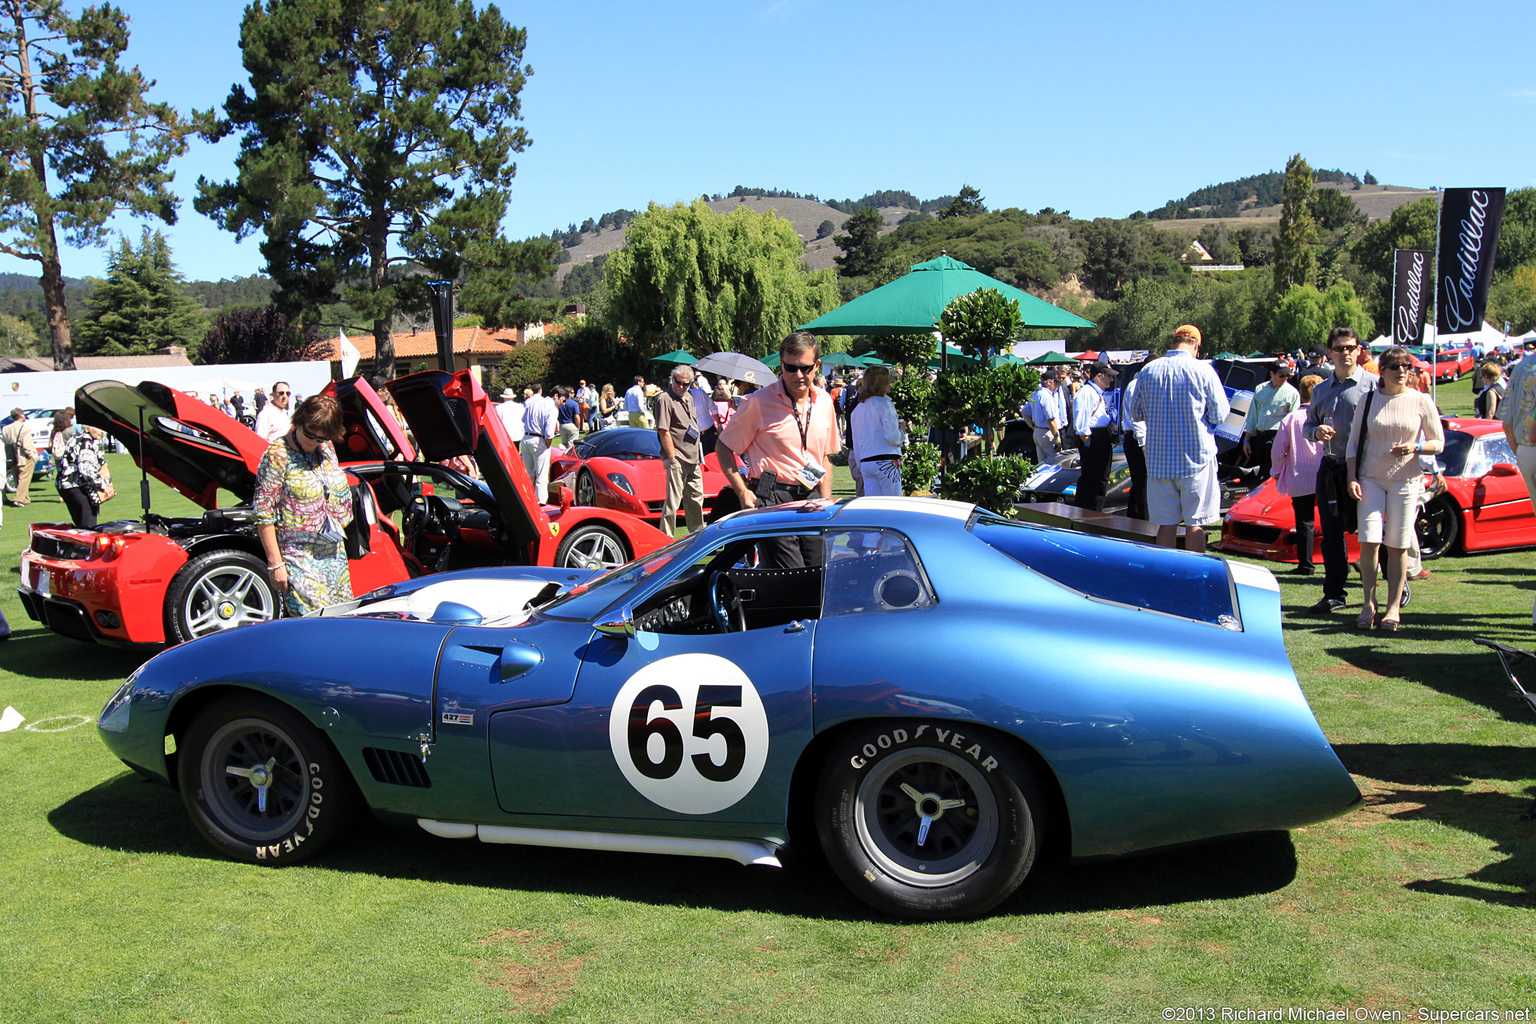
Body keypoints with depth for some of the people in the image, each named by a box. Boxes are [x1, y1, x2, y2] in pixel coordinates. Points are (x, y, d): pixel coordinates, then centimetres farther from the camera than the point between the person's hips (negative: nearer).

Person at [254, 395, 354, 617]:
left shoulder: (327, 448, 8)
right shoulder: (278, 455, -12)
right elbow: (264, 514, -13)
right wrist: (275, 564, -15)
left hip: (335, 556, 7)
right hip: (300, 561, -7)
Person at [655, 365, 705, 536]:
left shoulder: (689, 397, 14)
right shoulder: (665, 399, -11)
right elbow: (664, 432, -16)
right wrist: (673, 458, -18)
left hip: (693, 459, 8)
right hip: (677, 460, -8)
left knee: (696, 498, 17)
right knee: (673, 501, -7)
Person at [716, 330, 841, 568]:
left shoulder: (824, 402, 12)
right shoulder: (760, 401, -4)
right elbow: (723, 447, 1)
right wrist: (743, 492, -8)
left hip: (811, 501, 5)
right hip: (772, 501, -5)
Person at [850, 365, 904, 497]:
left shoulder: (857, 408, 15)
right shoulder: (884, 404, -7)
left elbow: (855, 445, 18)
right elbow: (892, 437, -15)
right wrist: (901, 430, 6)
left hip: (865, 462, 7)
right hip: (886, 461, -7)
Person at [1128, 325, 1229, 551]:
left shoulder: (1148, 370, 2)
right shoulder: (1203, 370, -8)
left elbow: (1135, 413, 10)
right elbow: (1220, 414, -4)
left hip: (1159, 458, 3)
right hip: (1196, 456, -3)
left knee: (1166, 522, 8)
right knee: (1195, 522, 3)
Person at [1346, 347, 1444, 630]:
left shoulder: (1421, 402, 2)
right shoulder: (1368, 400, 5)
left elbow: (1439, 443, 5)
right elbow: (1354, 442, 8)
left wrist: (1416, 447, -16)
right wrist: (1352, 478, -2)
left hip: (1406, 480, -1)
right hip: (1371, 478, 1)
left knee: (1397, 546, 1)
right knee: (1369, 541, -9)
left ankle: (1394, 606, 9)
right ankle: (1369, 603, 2)